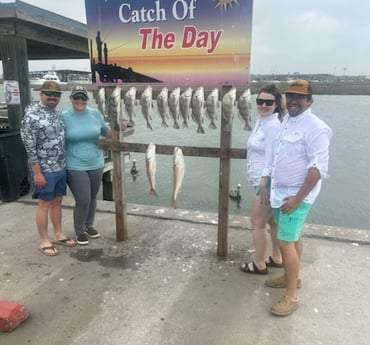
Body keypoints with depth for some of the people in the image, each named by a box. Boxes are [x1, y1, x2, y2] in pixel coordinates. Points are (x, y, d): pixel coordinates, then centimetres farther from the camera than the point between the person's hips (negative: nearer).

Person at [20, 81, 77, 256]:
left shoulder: (58, 113, 7)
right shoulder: (31, 116, -14)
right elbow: (29, 147, -15)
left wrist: (64, 163, 14)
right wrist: (37, 172, -16)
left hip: (61, 168, 7)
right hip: (45, 170, -7)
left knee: (57, 202, 16)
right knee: (45, 204, 5)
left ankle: (59, 235, 30)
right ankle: (44, 241, 18)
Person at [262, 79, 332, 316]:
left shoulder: (315, 128, -18)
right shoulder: (286, 121, 8)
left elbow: (319, 168, -23)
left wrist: (298, 197, -24)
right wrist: (265, 183, 14)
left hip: (296, 195, -8)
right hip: (280, 191, 8)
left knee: (286, 242, -7)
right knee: (294, 237, 20)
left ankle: (291, 296, 6)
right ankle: (292, 276, 36)